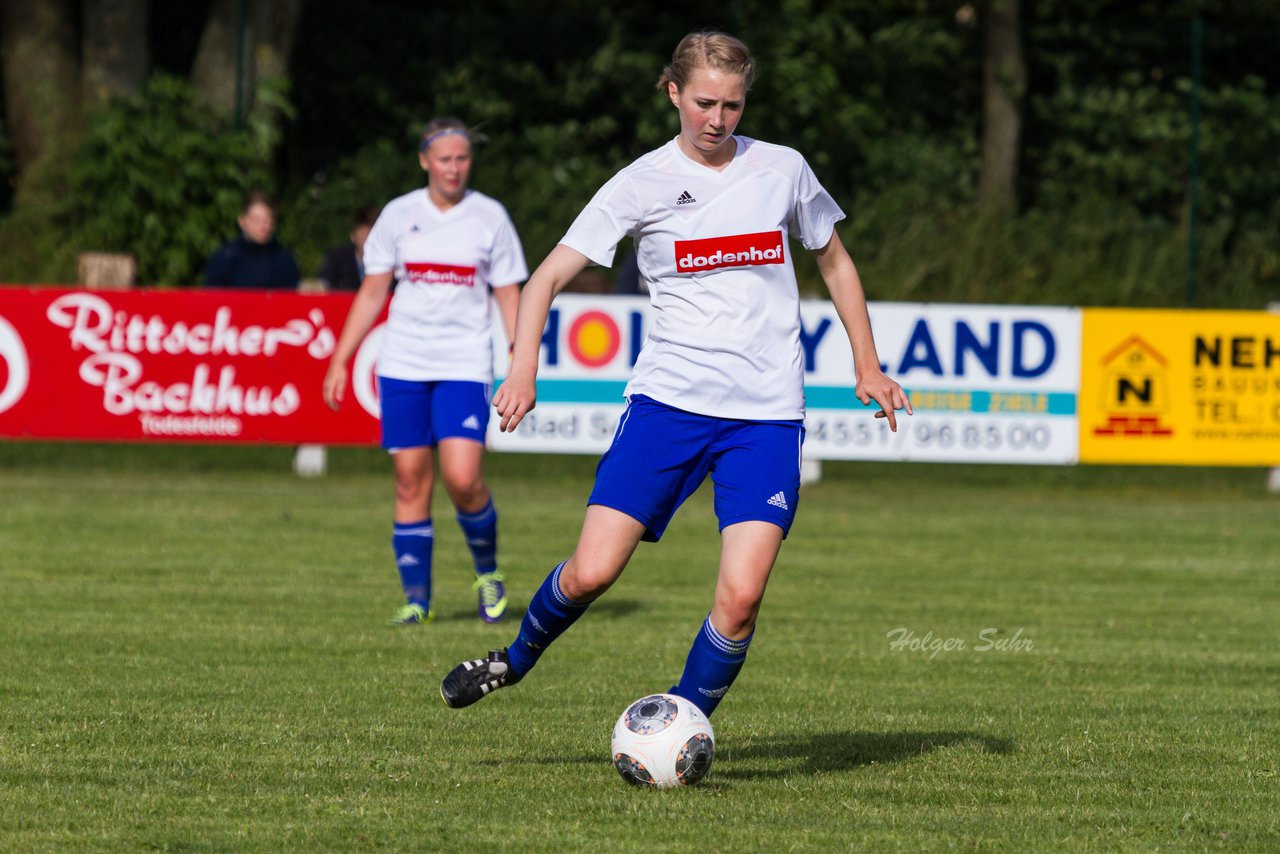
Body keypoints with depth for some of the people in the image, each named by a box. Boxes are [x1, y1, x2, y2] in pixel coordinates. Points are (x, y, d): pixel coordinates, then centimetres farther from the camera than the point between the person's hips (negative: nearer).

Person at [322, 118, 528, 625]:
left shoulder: (490, 217, 3)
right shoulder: (399, 215, 6)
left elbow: (509, 297, 6)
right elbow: (372, 292, 11)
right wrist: (340, 360, 6)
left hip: (465, 364, -2)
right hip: (403, 365, 2)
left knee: (462, 478, -15)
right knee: (410, 481, 0)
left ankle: (488, 571, 11)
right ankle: (416, 598, 8)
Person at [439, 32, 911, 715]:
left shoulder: (782, 170, 7)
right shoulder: (642, 183, 0)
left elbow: (834, 263, 23)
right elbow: (548, 277, -2)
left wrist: (867, 367, 16)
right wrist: (523, 371, -17)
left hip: (767, 414, 1)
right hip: (667, 401, -1)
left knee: (741, 595, -15)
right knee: (591, 574, -9)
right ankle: (517, 659, 23)